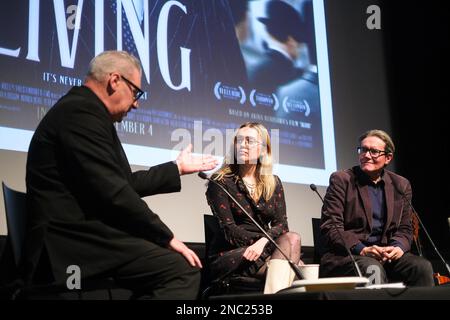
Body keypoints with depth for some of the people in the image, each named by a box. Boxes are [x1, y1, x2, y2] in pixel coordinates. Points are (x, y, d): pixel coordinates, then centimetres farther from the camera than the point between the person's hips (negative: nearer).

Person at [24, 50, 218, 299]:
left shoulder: (84, 111, 19)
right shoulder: (82, 111, -13)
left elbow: (126, 183, 22)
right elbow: (112, 192, -20)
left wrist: (178, 167, 32)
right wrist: (166, 237, -12)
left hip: (81, 236, 11)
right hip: (75, 242, -11)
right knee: (183, 270, -18)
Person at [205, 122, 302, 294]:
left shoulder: (274, 183, 13)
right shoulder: (220, 182, -1)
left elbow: (281, 225, 1)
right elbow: (229, 231, -9)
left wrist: (262, 242, -20)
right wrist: (270, 240, -12)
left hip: (264, 250, 4)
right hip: (230, 256, -4)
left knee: (291, 238, -27)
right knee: (291, 240, -24)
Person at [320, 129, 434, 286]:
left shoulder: (401, 185, 14)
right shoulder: (341, 180, 0)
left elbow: (404, 229, 14)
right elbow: (330, 226, -7)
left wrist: (398, 246, -10)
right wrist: (361, 249, -21)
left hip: (387, 255, 4)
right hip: (345, 255, -4)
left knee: (422, 267, -22)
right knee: (373, 269, -35)